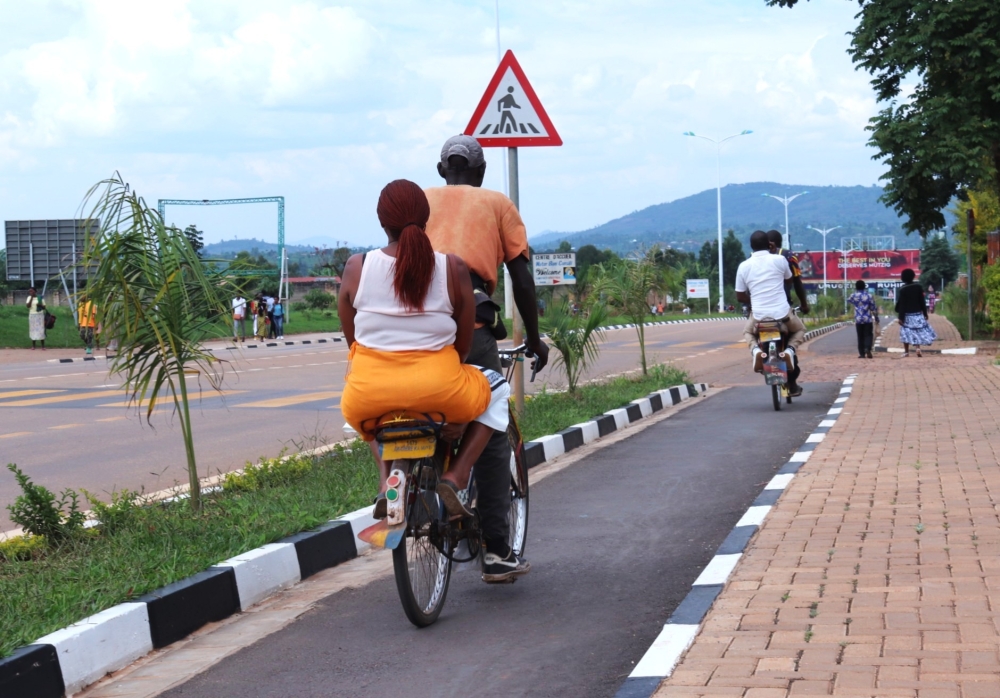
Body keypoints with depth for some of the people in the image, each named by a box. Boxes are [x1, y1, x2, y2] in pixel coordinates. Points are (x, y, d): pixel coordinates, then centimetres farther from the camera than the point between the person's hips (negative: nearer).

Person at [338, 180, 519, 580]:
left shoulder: (356, 268, 0)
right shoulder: (453, 268, -2)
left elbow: (351, 338, 9)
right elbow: (464, 343, 5)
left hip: (371, 391, 2)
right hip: (438, 390, -2)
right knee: (496, 390, 29)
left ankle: (385, 477, 16)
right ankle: (456, 476, 11)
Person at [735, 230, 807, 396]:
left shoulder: (744, 266, 0)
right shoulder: (779, 260, -2)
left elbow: (740, 296, 6)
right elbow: (789, 279, 18)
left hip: (758, 316, 1)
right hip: (783, 314, 0)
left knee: (747, 332, 33)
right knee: (800, 330, 30)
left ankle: (755, 350, -1)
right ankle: (790, 350, -2)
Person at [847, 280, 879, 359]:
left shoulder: (853, 296, -1)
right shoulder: (869, 296, -5)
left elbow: (849, 300, 24)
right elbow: (874, 308, -1)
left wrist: (855, 292, 31)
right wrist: (876, 317, 9)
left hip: (858, 320, 1)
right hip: (868, 319, -1)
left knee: (860, 337, 7)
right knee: (868, 335, 3)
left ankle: (862, 353, 5)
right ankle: (867, 349, -20)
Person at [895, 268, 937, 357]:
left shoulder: (902, 289, -9)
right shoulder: (918, 286, -1)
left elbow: (902, 304, -10)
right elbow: (922, 301, 2)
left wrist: (901, 317, -9)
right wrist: (925, 313, 10)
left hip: (907, 314, -2)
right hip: (918, 313, 2)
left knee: (906, 332, 6)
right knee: (918, 330, 9)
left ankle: (906, 351, 5)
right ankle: (917, 347, -12)